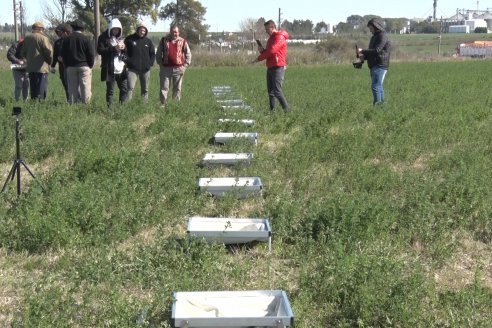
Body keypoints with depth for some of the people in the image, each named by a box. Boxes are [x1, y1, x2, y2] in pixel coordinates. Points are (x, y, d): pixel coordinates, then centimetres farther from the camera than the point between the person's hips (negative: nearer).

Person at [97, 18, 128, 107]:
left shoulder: (122, 38, 16)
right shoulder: (104, 37, -1)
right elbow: (100, 50, -11)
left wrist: (124, 48, -2)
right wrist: (114, 48, -18)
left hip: (121, 69, 5)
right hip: (110, 69, -5)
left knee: (124, 89, 7)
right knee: (110, 90, -1)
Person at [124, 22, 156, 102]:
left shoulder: (148, 41, 8)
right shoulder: (130, 39, 1)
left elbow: (152, 53, 16)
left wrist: (150, 63, 4)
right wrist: (127, 61, -2)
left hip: (145, 69, 3)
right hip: (132, 69, -3)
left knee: (145, 89, 9)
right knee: (130, 87, -15)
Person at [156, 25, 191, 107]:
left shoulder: (183, 41, 5)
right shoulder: (164, 40, 7)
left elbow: (188, 54, 9)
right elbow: (158, 53, 12)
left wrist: (185, 65, 1)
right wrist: (160, 64, 3)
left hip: (178, 68, 0)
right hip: (165, 68, 0)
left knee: (177, 88, 6)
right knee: (164, 87, 0)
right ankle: (163, 104, 4)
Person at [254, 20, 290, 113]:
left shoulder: (280, 37, -10)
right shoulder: (271, 38, 20)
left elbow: (272, 51, -20)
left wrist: (259, 58, -13)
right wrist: (262, 50, 0)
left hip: (278, 67, -9)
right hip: (270, 67, 9)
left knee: (277, 91, -14)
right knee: (270, 91, 7)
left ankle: (287, 109, -8)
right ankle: (272, 110, 10)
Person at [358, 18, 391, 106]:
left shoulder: (383, 36, -11)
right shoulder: (375, 36, 20)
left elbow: (377, 50, -20)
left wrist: (363, 51, -15)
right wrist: (365, 56, 7)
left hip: (380, 66, -10)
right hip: (374, 66, 10)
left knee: (375, 86, -15)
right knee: (378, 86, 11)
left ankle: (377, 104, -17)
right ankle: (381, 103, 15)